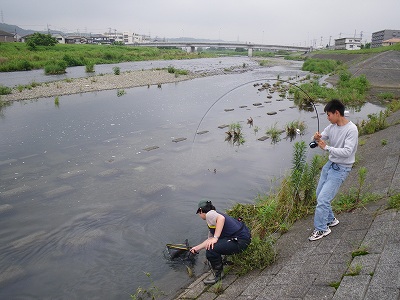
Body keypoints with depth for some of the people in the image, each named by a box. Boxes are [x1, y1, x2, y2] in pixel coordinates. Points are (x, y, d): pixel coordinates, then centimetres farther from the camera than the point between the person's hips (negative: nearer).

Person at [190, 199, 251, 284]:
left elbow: (221, 218, -30)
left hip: (241, 240, -11)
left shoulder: (210, 214, -9)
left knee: (211, 250, -22)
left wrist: (215, 238, -30)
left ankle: (217, 275, 0)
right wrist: (197, 248, 35)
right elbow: (210, 240, 27)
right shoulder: (211, 223, 21)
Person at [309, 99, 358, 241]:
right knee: (320, 195, 15)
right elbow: (320, 139, 8)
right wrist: (317, 138, -16)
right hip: (330, 164, 8)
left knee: (323, 198, -11)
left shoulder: (351, 130, -20)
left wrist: (326, 147, -28)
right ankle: (330, 220, 34)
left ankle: (321, 229, 5)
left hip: (341, 168, -8)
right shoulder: (332, 127, 3)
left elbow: (347, 152, -27)